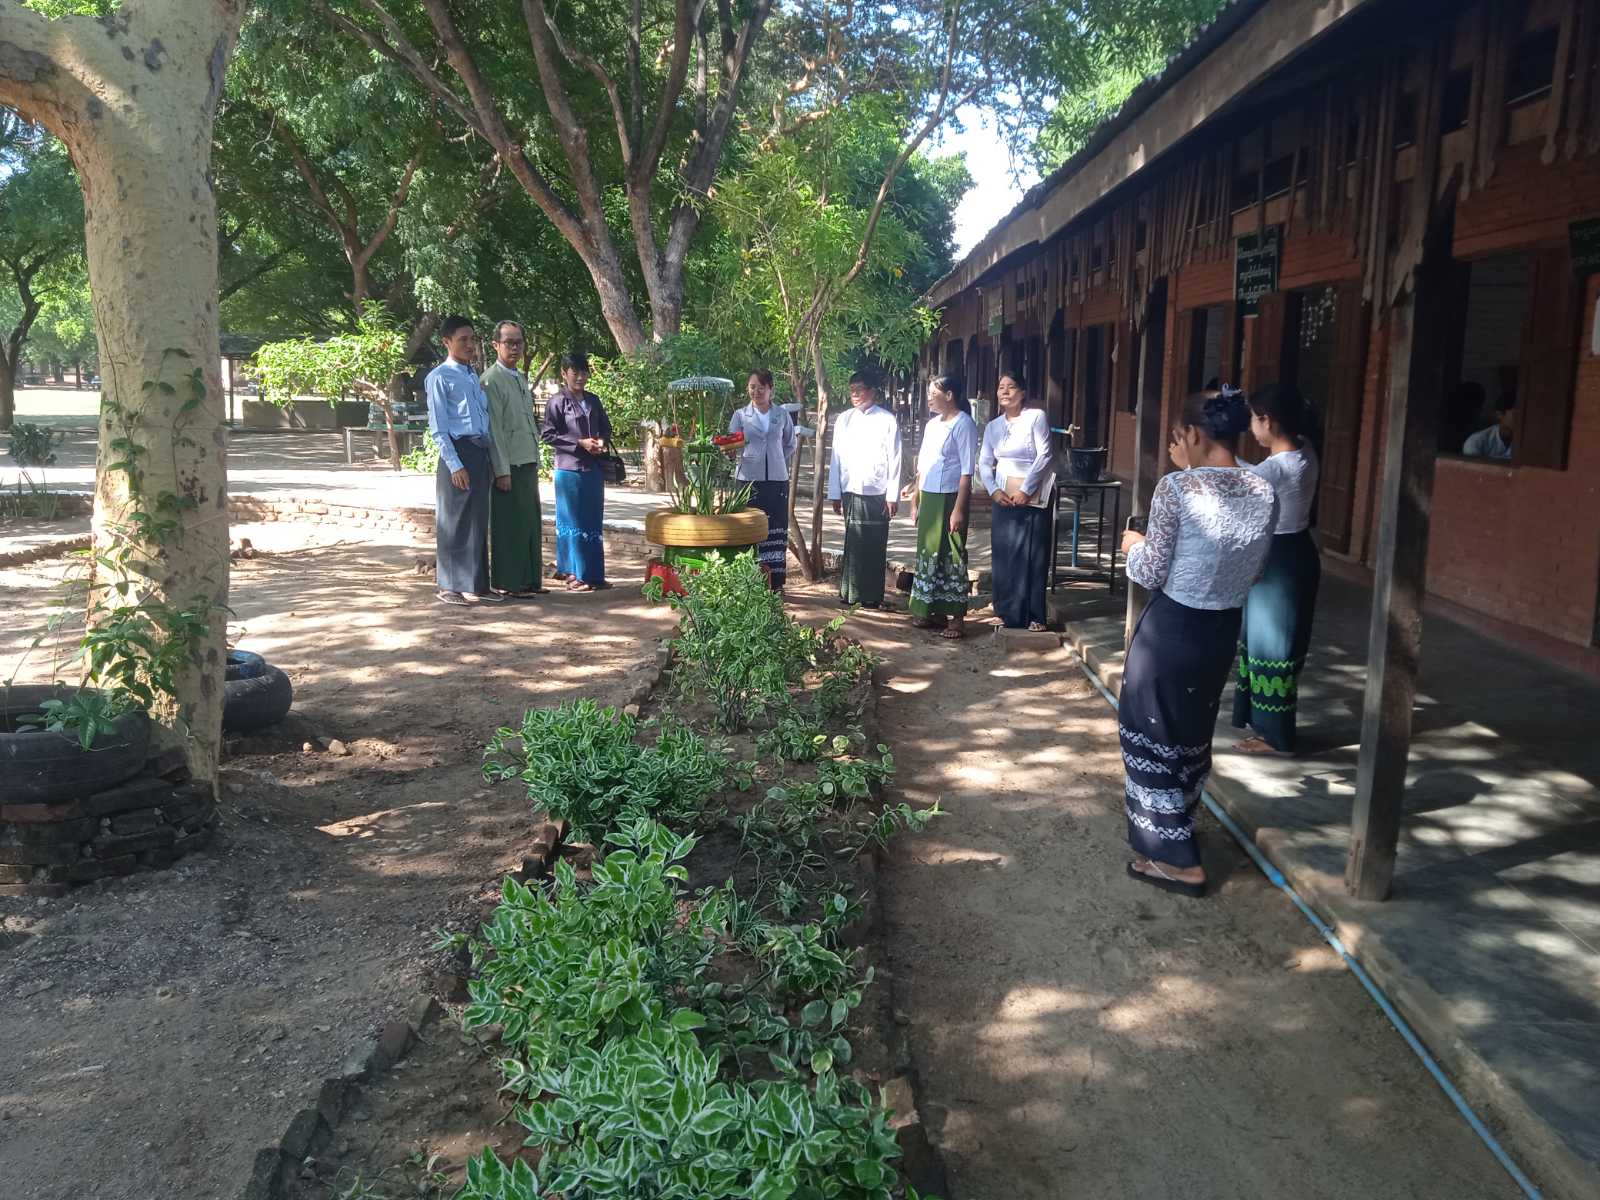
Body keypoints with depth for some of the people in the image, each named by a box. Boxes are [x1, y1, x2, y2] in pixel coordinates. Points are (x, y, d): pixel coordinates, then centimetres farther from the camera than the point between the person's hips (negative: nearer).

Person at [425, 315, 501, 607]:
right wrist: (455, 464, -15)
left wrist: (487, 454, 8)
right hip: (459, 451, -7)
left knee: (479, 521, 11)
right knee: (455, 522, -1)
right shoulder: (439, 377, -5)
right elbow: (438, 427, -9)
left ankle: (477, 585, 19)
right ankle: (450, 587, 8)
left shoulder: (473, 376, 18)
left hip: (481, 452, 7)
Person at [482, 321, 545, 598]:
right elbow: (493, 428, -13)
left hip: (528, 463, 8)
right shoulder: (491, 380, -8)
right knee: (509, 524, -4)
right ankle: (507, 583, 3)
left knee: (531, 523, 11)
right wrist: (502, 470, -17)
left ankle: (529, 580, 19)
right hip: (508, 464, -8)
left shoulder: (521, 378, 18)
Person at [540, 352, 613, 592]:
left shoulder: (593, 400, 12)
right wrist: (579, 443, -14)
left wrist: (601, 441, -2)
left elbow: (606, 428, 20)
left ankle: (593, 573, 14)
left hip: (593, 468, 5)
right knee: (573, 522, -1)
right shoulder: (557, 401, -4)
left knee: (593, 522, 7)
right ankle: (574, 574, 4)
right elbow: (548, 434, -8)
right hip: (569, 469, -5)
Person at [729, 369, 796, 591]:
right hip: (749, 480, -1)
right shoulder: (740, 415, 5)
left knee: (776, 530, 1)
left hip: (777, 479, 1)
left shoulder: (782, 414, 8)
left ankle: (776, 583, 8)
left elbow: (790, 445, 20)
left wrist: (775, 461, 11)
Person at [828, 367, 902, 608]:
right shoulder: (845, 419, 8)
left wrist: (893, 496, -7)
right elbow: (836, 458, 9)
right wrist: (835, 493, 5)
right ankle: (850, 592, 14)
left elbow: (894, 460, -3)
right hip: (851, 491, 2)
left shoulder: (887, 420, -1)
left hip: (877, 493, -2)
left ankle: (872, 596, 10)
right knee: (853, 544, 5)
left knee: (875, 547, 2)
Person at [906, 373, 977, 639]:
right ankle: (933, 611, 20)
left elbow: (966, 471, -14)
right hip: (929, 498, 8)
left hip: (950, 498, -8)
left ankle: (956, 617, 2)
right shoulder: (932, 425, 14)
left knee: (951, 556, -4)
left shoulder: (963, 424, -10)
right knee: (928, 553, 11)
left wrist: (959, 508, -19)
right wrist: (915, 500, 15)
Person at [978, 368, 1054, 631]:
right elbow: (984, 463, 9)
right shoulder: (993, 426, 10)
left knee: (1032, 556, -2)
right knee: (1003, 555, 6)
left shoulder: (1036, 417, -5)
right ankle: (1008, 611, 17)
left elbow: (1044, 456, -10)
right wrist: (994, 490, -8)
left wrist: (1025, 490, -14)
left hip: (1032, 498, -5)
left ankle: (1034, 615, 6)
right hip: (1003, 497, 5)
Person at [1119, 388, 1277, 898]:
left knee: (1153, 735, 9)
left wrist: (1133, 546, 6)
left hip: (1171, 628, -6)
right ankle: (1174, 825, 45)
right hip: (1223, 629, 7)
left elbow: (1150, 574, -17)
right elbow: (1252, 570, 9)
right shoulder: (1264, 493, -3)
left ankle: (1176, 859, 14)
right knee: (1193, 732, 24)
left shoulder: (1176, 488, -20)